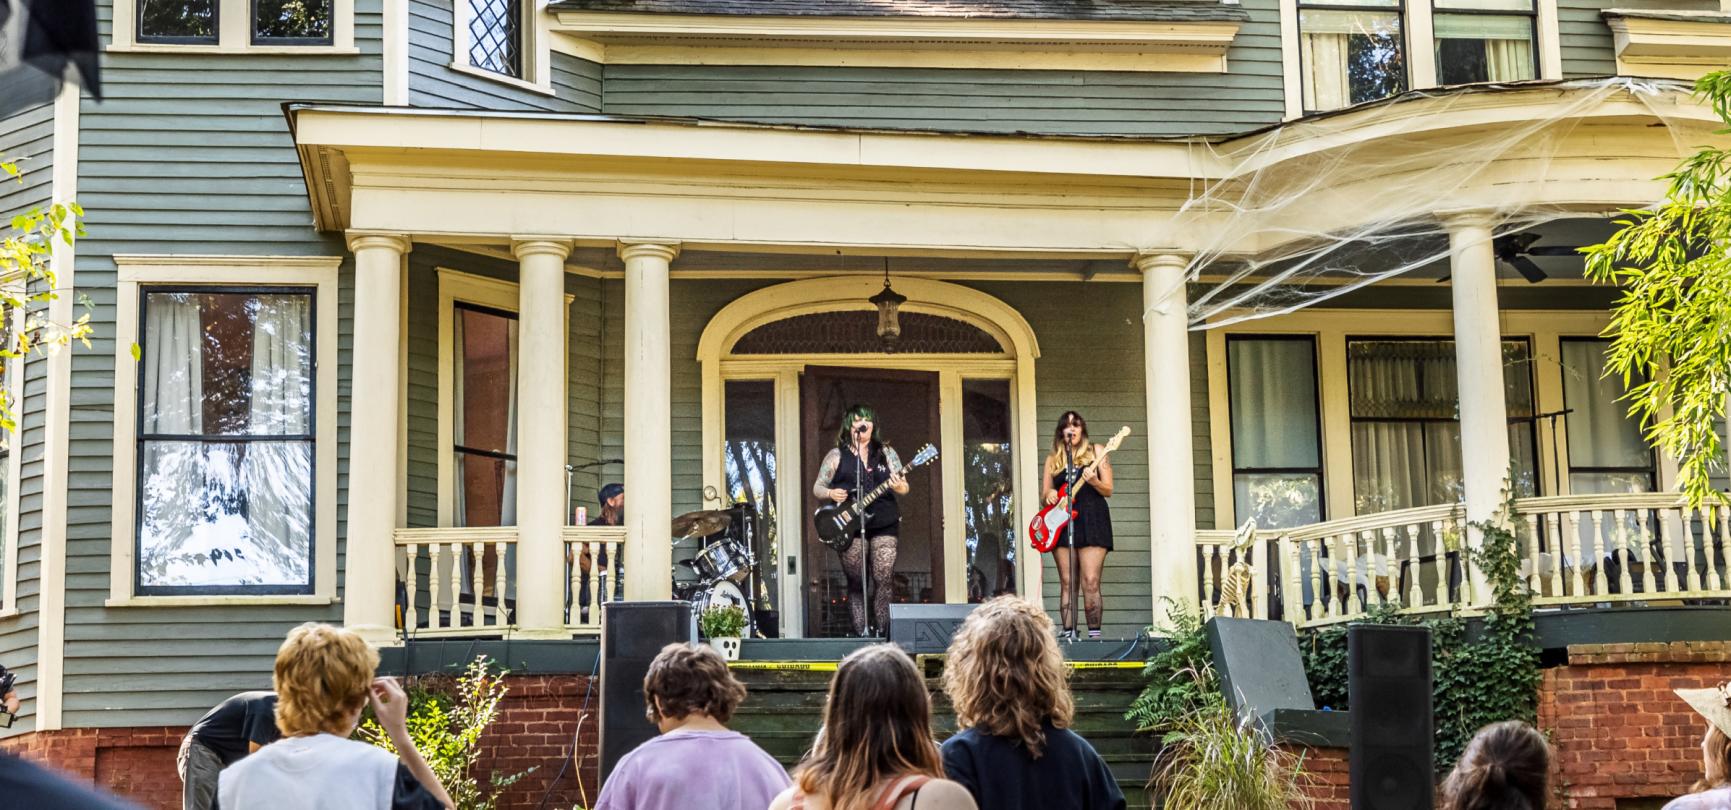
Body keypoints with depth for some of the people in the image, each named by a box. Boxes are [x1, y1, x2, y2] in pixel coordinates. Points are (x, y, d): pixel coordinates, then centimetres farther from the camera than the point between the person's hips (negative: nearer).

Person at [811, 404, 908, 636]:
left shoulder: (886, 453, 13)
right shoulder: (837, 456, 9)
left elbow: (903, 485, 12)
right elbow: (817, 487, 10)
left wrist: (900, 487, -12)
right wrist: (830, 493, -11)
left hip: (884, 522, 1)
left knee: (884, 578, -8)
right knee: (856, 582, -2)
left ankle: (882, 631, -4)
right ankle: (861, 633, 1)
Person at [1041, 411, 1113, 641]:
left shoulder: (1096, 451, 8)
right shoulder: (1053, 459, 15)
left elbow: (1108, 490, 4)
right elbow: (1044, 496, 15)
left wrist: (1094, 481, -17)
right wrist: (1049, 495, -8)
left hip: (1092, 520, -3)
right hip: (1062, 521, 3)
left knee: (1091, 582, -11)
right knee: (1067, 583, 0)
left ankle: (1095, 633, -9)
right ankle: (1068, 633, 1)